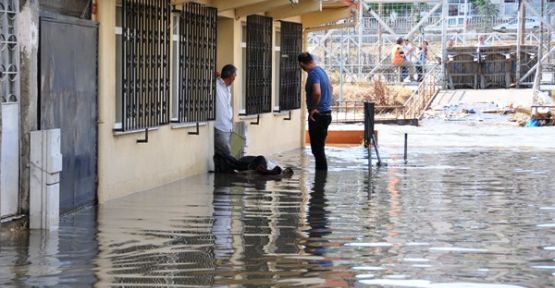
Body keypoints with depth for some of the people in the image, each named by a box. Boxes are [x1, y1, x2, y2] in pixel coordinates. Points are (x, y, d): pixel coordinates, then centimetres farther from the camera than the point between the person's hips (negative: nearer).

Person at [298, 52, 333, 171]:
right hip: (326, 113, 10)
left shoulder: (313, 74, -18)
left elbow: (317, 92, -34)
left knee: (317, 149, -5)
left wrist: (313, 108, -21)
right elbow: (330, 87, 28)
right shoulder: (321, 70, 12)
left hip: (318, 116, -10)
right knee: (319, 148, 17)